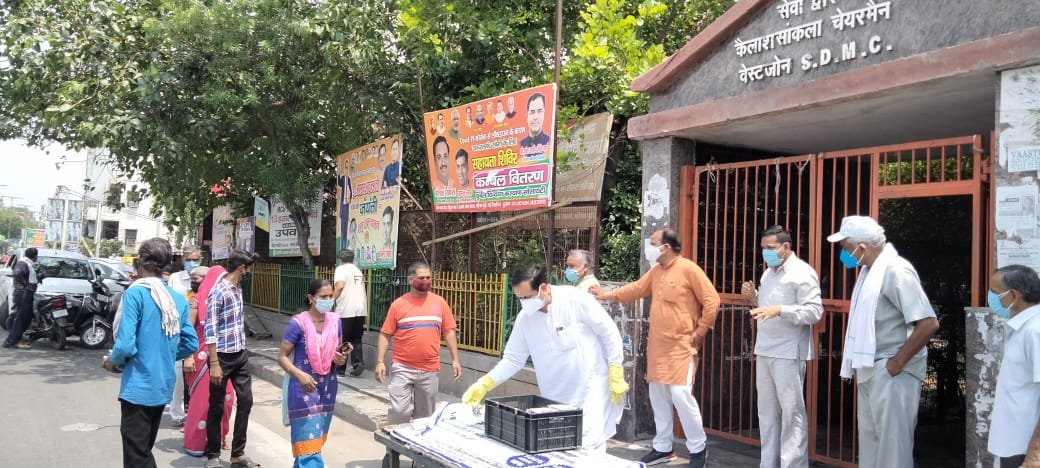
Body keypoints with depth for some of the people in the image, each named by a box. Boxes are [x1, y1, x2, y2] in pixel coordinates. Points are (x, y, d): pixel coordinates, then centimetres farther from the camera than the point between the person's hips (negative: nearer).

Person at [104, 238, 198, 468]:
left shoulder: (135, 293, -15)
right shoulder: (178, 298, 5)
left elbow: (125, 345, -20)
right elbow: (191, 344, 8)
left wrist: (113, 362, -1)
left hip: (138, 387, -7)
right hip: (163, 386, 7)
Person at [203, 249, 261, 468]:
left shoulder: (238, 288, 8)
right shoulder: (218, 292, -16)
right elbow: (210, 330, -18)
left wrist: (242, 349, 17)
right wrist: (214, 364, -20)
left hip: (241, 355, 8)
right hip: (223, 356, -7)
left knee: (246, 401, 7)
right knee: (216, 407, 6)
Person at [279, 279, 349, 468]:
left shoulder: (335, 321, 2)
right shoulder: (298, 323, -13)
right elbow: (282, 356, -10)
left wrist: (340, 360, -9)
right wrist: (299, 375, -26)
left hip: (327, 387, 6)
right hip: (304, 389, -6)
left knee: (317, 438, 16)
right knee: (308, 440, -7)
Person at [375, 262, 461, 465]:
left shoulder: (440, 303, 5)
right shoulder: (398, 304, -1)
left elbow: (449, 332, 8)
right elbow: (385, 335, 0)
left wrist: (455, 360, 2)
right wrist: (380, 362, -8)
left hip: (429, 370, 2)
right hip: (402, 368, -2)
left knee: (424, 416, 10)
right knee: (399, 411, -8)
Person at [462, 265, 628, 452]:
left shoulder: (576, 299, -16)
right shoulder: (525, 317, -2)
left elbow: (609, 333, -9)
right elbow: (513, 359, 6)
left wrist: (616, 376, -10)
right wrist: (484, 384, -4)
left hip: (590, 389, -4)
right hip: (554, 396, 5)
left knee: (588, 447, -8)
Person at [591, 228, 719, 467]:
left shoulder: (688, 269, -12)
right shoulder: (656, 271, 11)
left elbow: (711, 300, -12)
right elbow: (636, 289, 21)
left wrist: (700, 331, -10)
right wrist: (607, 295, 14)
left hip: (681, 346, -8)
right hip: (657, 346, 8)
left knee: (681, 395, -11)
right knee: (658, 397, 11)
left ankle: (698, 448, 6)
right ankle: (663, 447, 23)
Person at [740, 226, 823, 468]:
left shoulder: (802, 273, -10)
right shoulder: (768, 272, 16)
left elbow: (814, 311, -17)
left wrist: (779, 310, -28)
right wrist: (754, 297, 4)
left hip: (788, 354, -8)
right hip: (763, 351, 8)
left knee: (792, 411, -1)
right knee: (767, 411, 13)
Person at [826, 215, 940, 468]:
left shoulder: (895, 270, -18)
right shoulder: (869, 270, 10)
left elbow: (929, 323, -24)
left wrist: (897, 362, -18)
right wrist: (854, 356, 10)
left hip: (891, 373, -9)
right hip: (869, 371, 9)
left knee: (892, 443, 1)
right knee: (870, 439, 17)